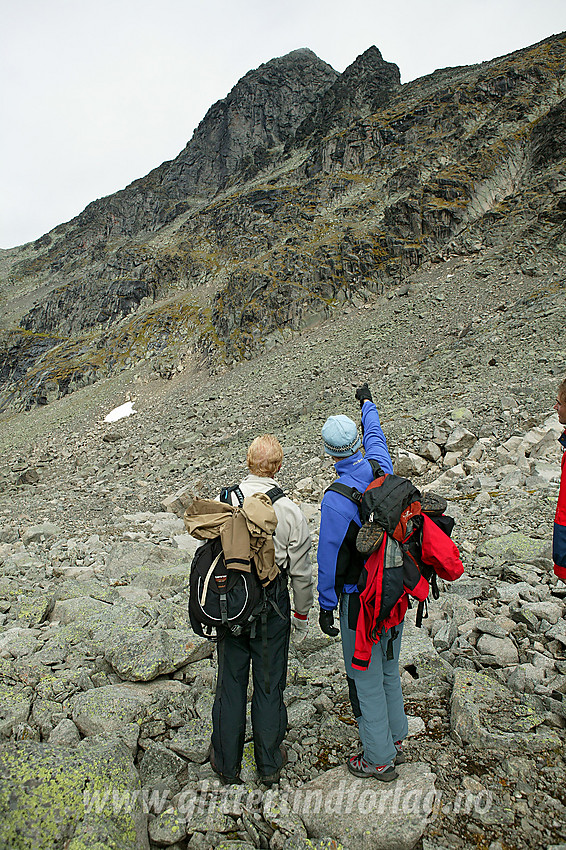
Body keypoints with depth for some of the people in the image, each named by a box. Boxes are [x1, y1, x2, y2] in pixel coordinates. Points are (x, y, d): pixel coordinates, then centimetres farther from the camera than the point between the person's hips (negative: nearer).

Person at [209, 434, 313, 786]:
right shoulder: (290, 510, -13)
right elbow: (301, 571, -7)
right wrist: (302, 614, 9)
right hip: (271, 603, -1)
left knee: (231, 680, 16)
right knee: (269, 683, 14)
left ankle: (226, 763, 32)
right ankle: (270, 764, 31)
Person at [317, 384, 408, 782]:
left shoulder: (336, 499, -24)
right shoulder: (382, 469, -7)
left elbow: (331, 559, -17)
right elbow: (376, 436, 15)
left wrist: (325, 606, -5)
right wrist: (367, 402, 34)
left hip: (361, 601, -7)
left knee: (366, 679, 9)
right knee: (389, 670, 23)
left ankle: (379, 759, 24)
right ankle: (396, 741, 39)